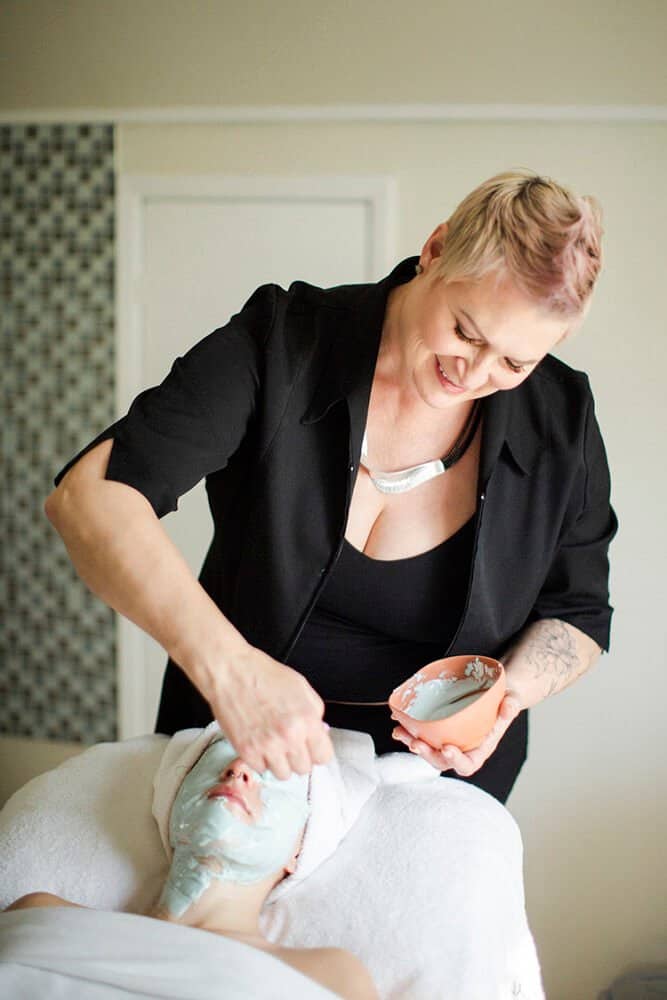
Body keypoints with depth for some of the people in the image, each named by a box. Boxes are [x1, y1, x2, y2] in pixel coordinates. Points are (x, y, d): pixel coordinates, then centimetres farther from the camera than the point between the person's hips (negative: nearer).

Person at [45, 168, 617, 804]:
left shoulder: (561, 422, -15)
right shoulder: (283, 346, -22)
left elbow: (578, 616, -1)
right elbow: (89, 493, -33)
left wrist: (510, 691, -24)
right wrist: (225, 662, -47)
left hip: (435, 769, 1)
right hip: (238, 744, 0)